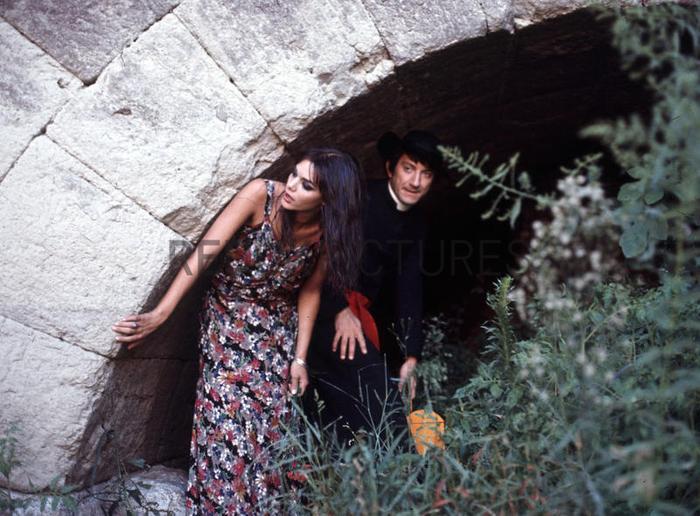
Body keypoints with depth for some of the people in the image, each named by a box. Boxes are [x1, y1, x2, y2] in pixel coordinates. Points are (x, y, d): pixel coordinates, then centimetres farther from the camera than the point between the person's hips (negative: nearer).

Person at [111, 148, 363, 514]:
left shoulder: (328, 233, -12)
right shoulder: (261, 195, -21)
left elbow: (309, 291, -1)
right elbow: (206, 251, -23)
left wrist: (299, 358, -3)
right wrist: (160, 314, -28)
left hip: (278, 330, 2)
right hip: (228, 319, -2)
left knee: (276, 420, 3)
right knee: (228, 418, -10)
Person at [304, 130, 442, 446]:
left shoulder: (416, 222, 5)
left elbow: (409, 287, 2)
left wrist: (411, 356, -3)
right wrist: (340, 309, -24)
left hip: (359, 311, 7)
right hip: (325, 306, -7)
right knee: (367, 372, -21)